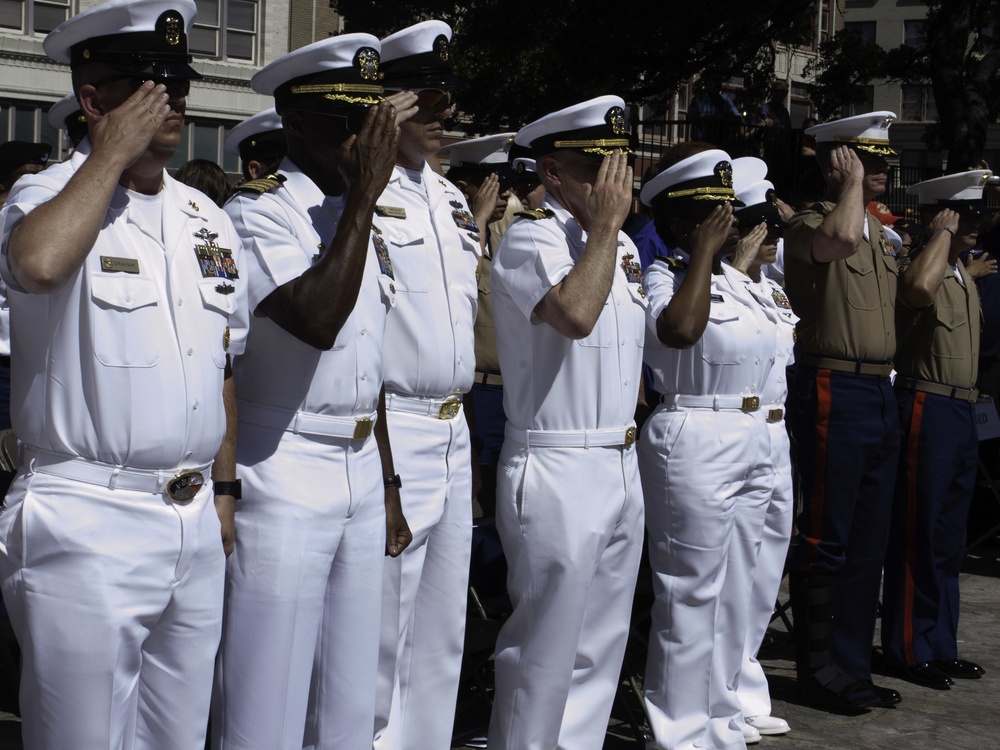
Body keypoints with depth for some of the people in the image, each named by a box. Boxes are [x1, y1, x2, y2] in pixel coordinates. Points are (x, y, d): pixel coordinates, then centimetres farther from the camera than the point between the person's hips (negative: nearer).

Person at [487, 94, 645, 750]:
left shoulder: (621, 244, 14)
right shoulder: (530, 241, -11)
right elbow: (576, 314, -30)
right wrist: (604, 223, -18)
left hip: (623, 466, 8)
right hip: (557, 471, -8)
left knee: (603, 643, 14)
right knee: (546, 647, -2)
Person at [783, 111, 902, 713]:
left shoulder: (882, 233, 19)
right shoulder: (811, 223, -8)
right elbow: (841, 238, -32)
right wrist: (852, 182, -16)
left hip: (881, 392, 9)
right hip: (835, 391, -8)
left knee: (869, 542, 11)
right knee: (827, 538, -2)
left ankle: (853, 667, 20)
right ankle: (818, 668, 8)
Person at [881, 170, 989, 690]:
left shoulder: (963, 275, 18)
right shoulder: (919, 268, -12)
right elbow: (919, 287, -39)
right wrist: (944, 231, -23)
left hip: (962, 412, 9)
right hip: (927, 408, -9)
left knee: (948, 538, 13)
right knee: (918, 535, -3)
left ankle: (940, 646, 22)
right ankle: (908, 650, 5)